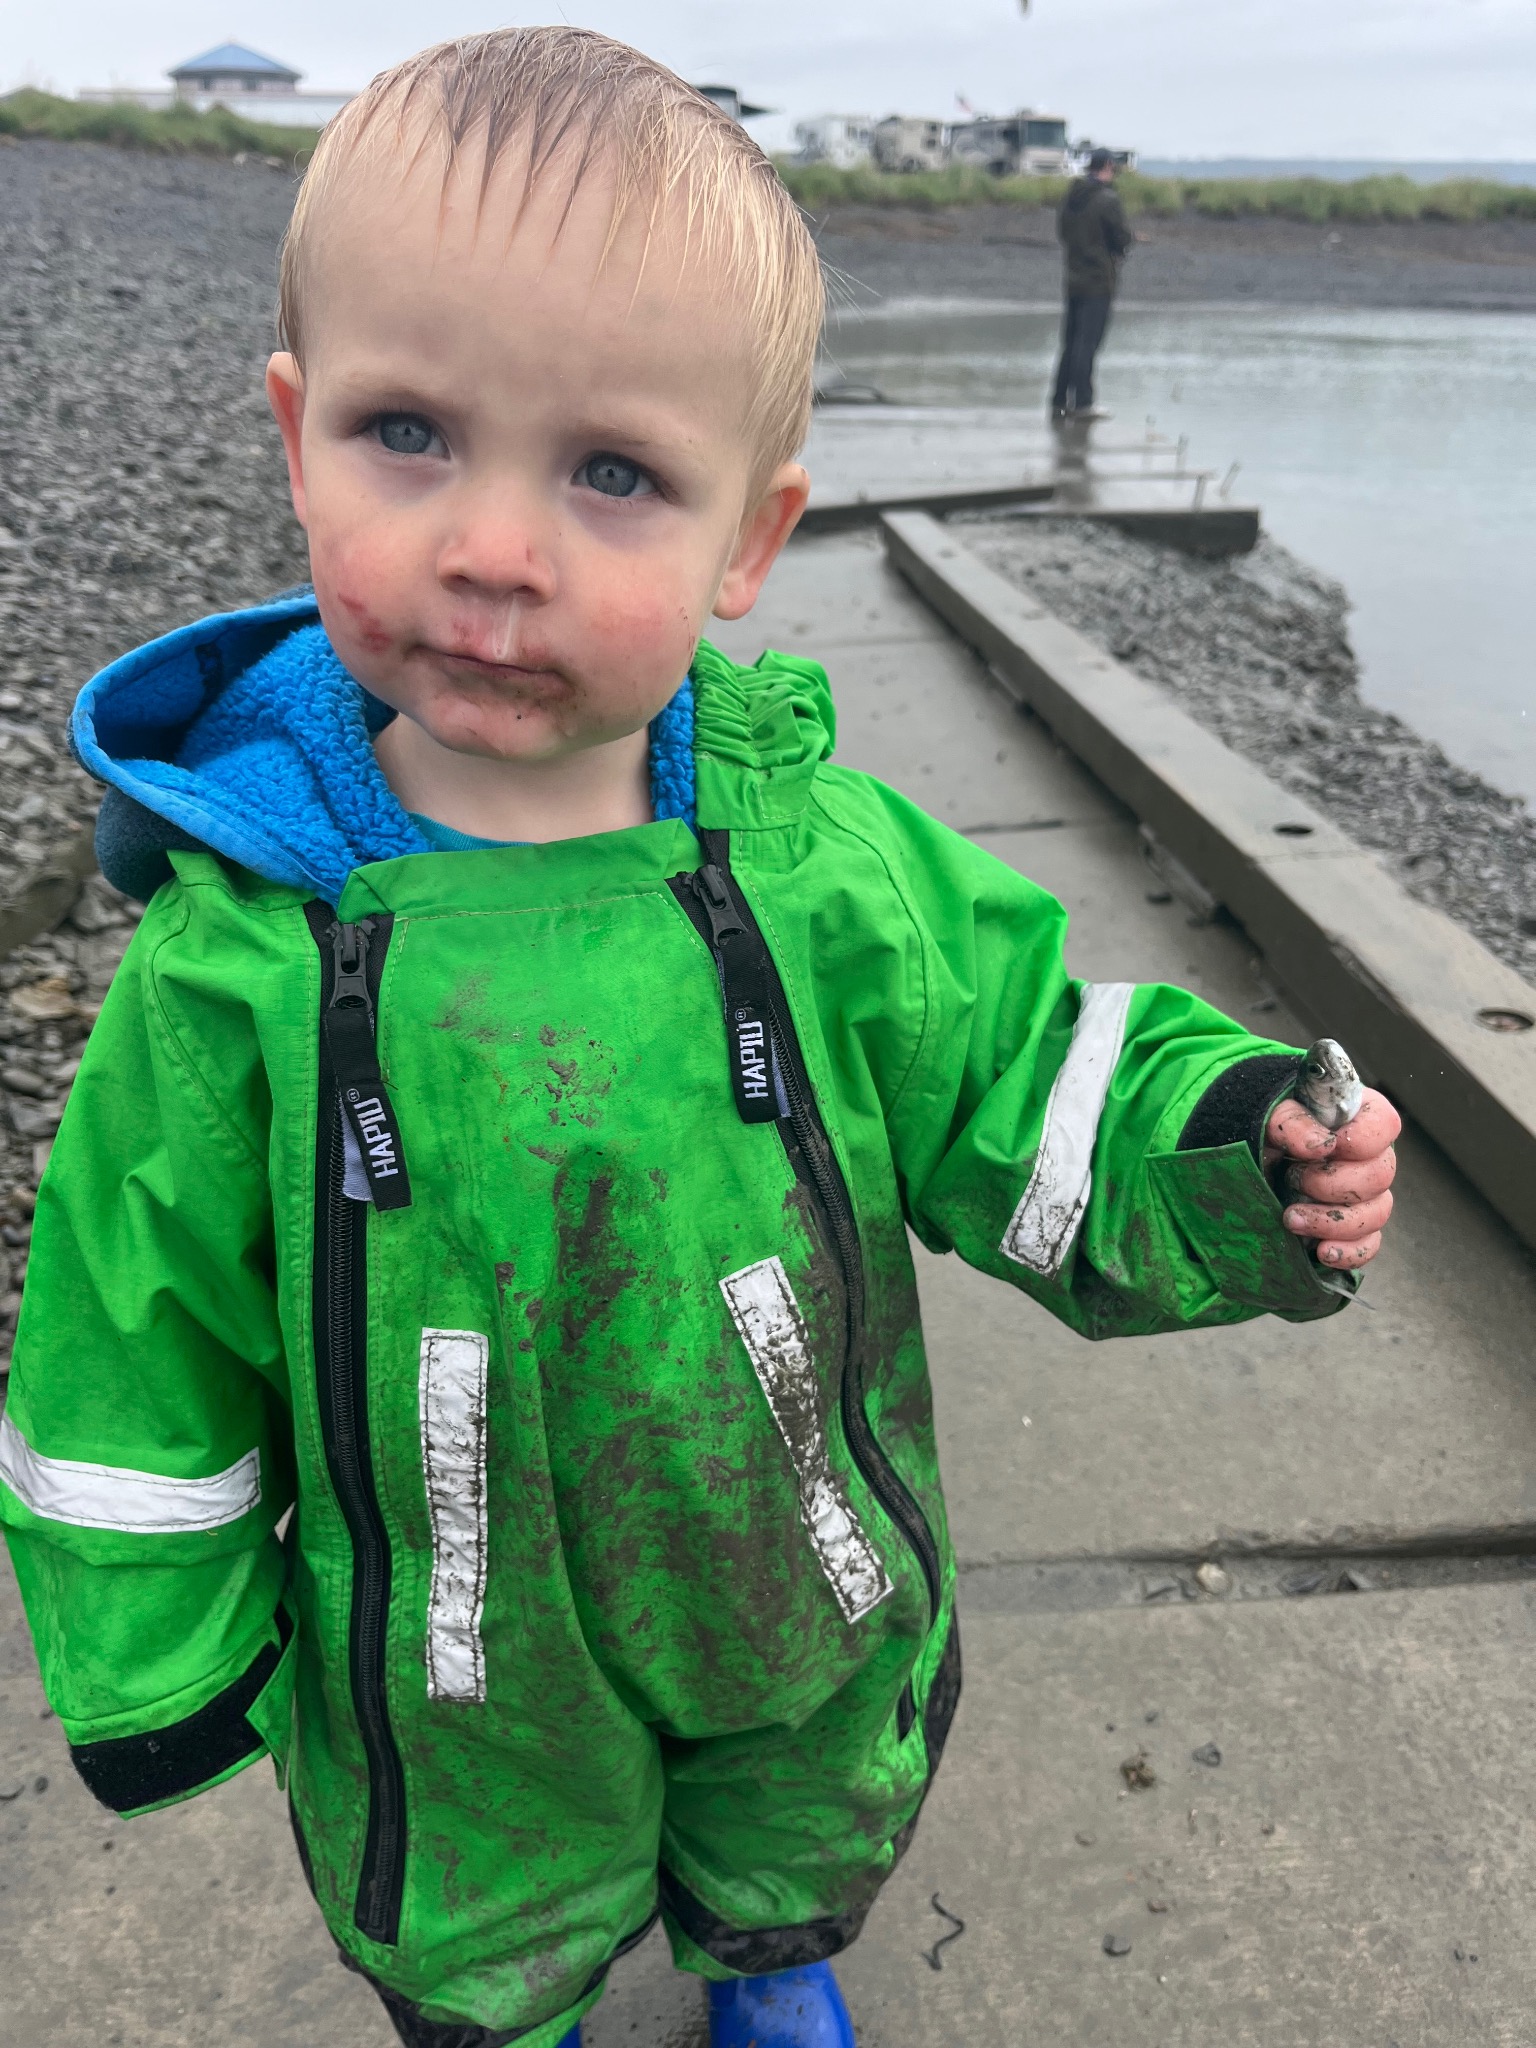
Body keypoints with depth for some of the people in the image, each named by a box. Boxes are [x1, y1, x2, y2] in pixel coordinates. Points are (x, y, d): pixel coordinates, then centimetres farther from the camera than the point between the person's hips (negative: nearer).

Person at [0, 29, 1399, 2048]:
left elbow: (1015, 1073, -8)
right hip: (458, 1679, -1)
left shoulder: (830, 861, -21)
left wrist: (1221, 1160, -27)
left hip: (813, 1614, 2)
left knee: (804, 1857, 34)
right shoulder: (241, 960, -24)